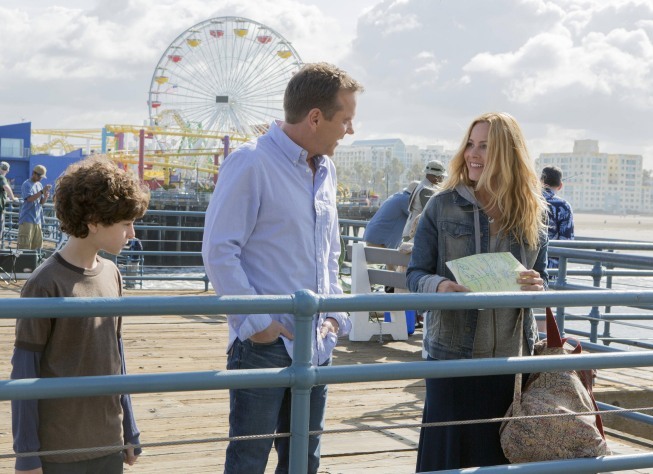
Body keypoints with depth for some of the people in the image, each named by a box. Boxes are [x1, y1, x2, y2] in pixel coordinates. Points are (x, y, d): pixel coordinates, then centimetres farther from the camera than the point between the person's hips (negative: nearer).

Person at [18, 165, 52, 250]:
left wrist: (45, 196, -7)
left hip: (37, 219, 7)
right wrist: (42, 191, -26)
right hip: (27, 219, -7)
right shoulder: (26, 185, -7)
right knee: (25, 243, -10)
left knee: (37, 243, 7)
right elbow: (30, 198, -20)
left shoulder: (40, 185, 15)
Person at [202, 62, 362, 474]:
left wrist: (334, 313, 9)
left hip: (315, 344, 7)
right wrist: (256, 321, -16)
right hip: (264, 345, -7)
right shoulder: (251, 164, -12)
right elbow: (219, 251, -15)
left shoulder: (325, 169, 12)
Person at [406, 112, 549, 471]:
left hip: (510, 357, 2)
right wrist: (439, 286, -23)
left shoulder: (531, 214, 5)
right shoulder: (443, 206, -1)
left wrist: (537, 287, -12)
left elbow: (541, 278, 12)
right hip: (451, 354, -2)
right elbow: (415, 274, 0)